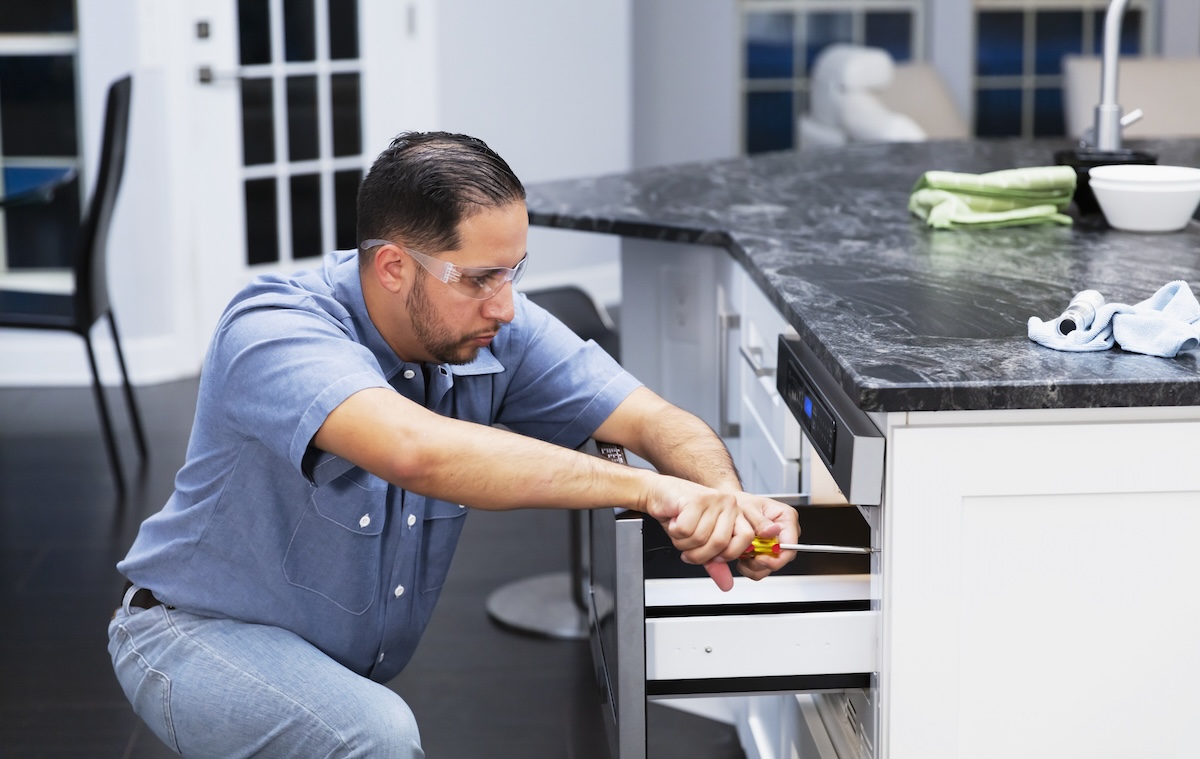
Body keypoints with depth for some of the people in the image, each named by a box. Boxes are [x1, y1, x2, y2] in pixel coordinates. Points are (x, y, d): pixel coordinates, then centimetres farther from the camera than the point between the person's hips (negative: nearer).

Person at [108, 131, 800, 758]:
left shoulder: (495, 330, -12)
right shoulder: (274, 331, -31)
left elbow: (656, 420, -15)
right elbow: (417, 450, -50)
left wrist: (728, 503, -38)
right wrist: (642, 488, -50)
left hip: (359, 666, 7)